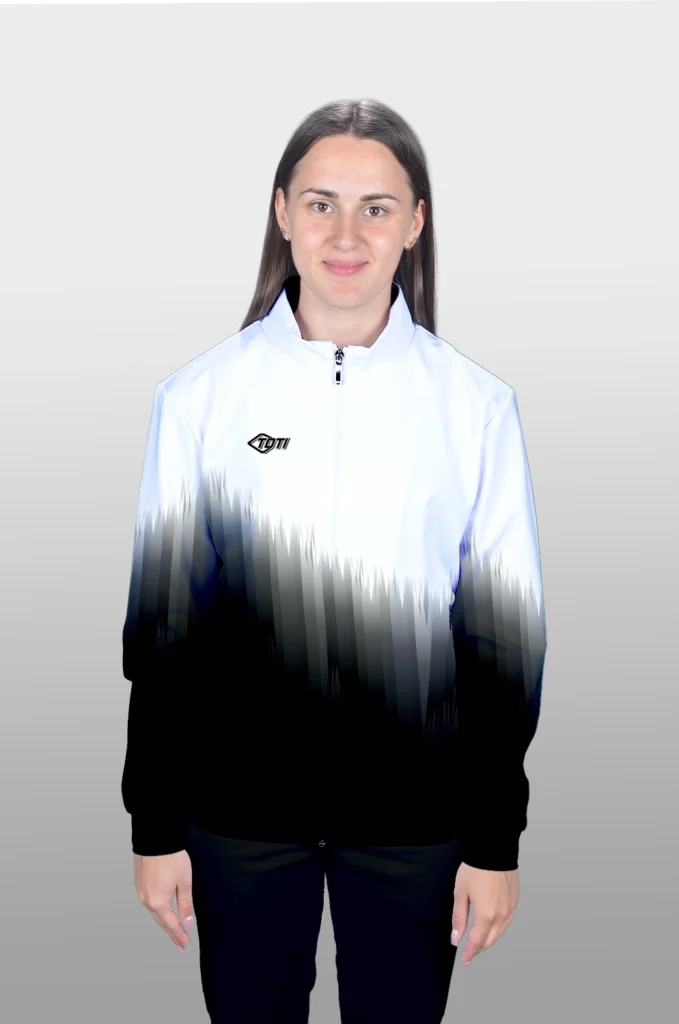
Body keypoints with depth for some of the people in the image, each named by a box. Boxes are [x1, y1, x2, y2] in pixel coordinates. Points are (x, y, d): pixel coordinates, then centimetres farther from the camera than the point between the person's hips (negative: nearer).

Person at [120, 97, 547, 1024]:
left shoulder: (477, 405, -5)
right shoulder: (199, 394, -5)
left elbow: (506, 632, -1)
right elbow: (161, 619, 0)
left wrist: (498, 839, 0)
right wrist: (154, 824, 2)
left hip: (415, 805, 0)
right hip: (239, 801, 0)